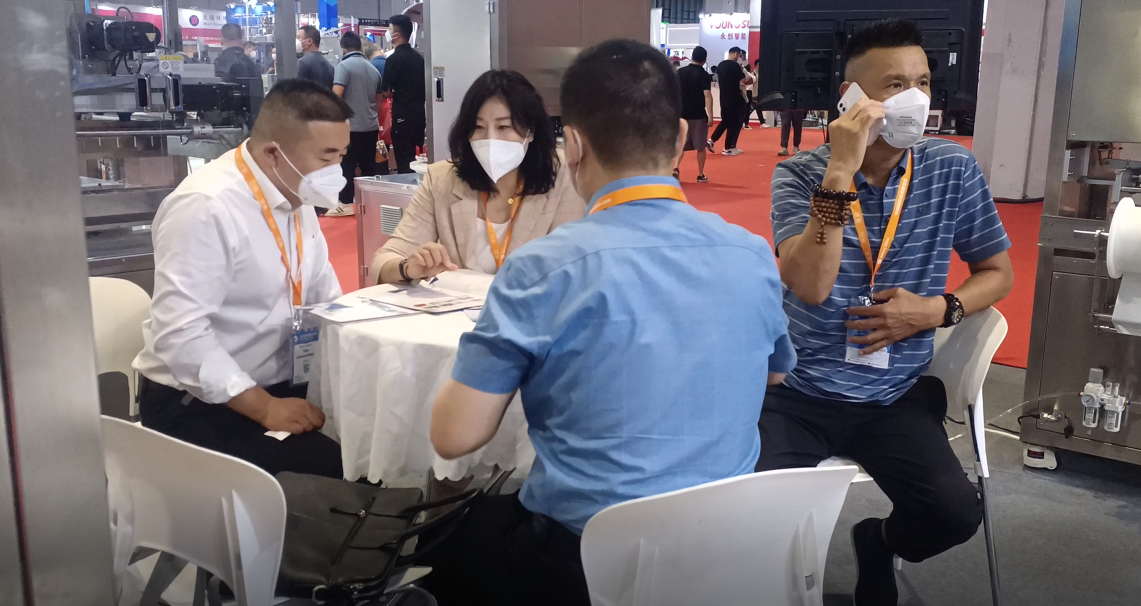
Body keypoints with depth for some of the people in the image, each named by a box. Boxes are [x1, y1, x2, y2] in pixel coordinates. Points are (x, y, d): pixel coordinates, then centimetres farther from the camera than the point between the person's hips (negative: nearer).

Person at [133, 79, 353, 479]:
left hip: (280, 385, 8)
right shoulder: (205, 208, -21)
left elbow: (324, 297, 13)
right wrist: (265, 408, -27)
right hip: (198, 405, -8)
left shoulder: (295, 194, 6)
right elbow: (179, 335, -25)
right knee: (340, 463, -27)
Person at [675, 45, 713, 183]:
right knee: (700, 146, 8)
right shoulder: (704, 75, -9)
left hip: (682, 114, 3)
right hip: (698, 115, -3)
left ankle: (676, 168, -9)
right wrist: (710, 115, -18)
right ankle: (701, 175, 11)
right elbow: (707, 95, -17)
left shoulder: (680, 72, 3)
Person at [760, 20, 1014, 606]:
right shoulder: (800, 174, -7)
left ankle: (878, 546, 17)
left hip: (896, 397, 2)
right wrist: (839, 174, -29)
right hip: (801, 391, -2)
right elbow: (810, 288, -22)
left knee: (957, 512, -20)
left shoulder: (953, 169, -1)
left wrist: (939, 309, -10)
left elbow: (997, 272, 11)